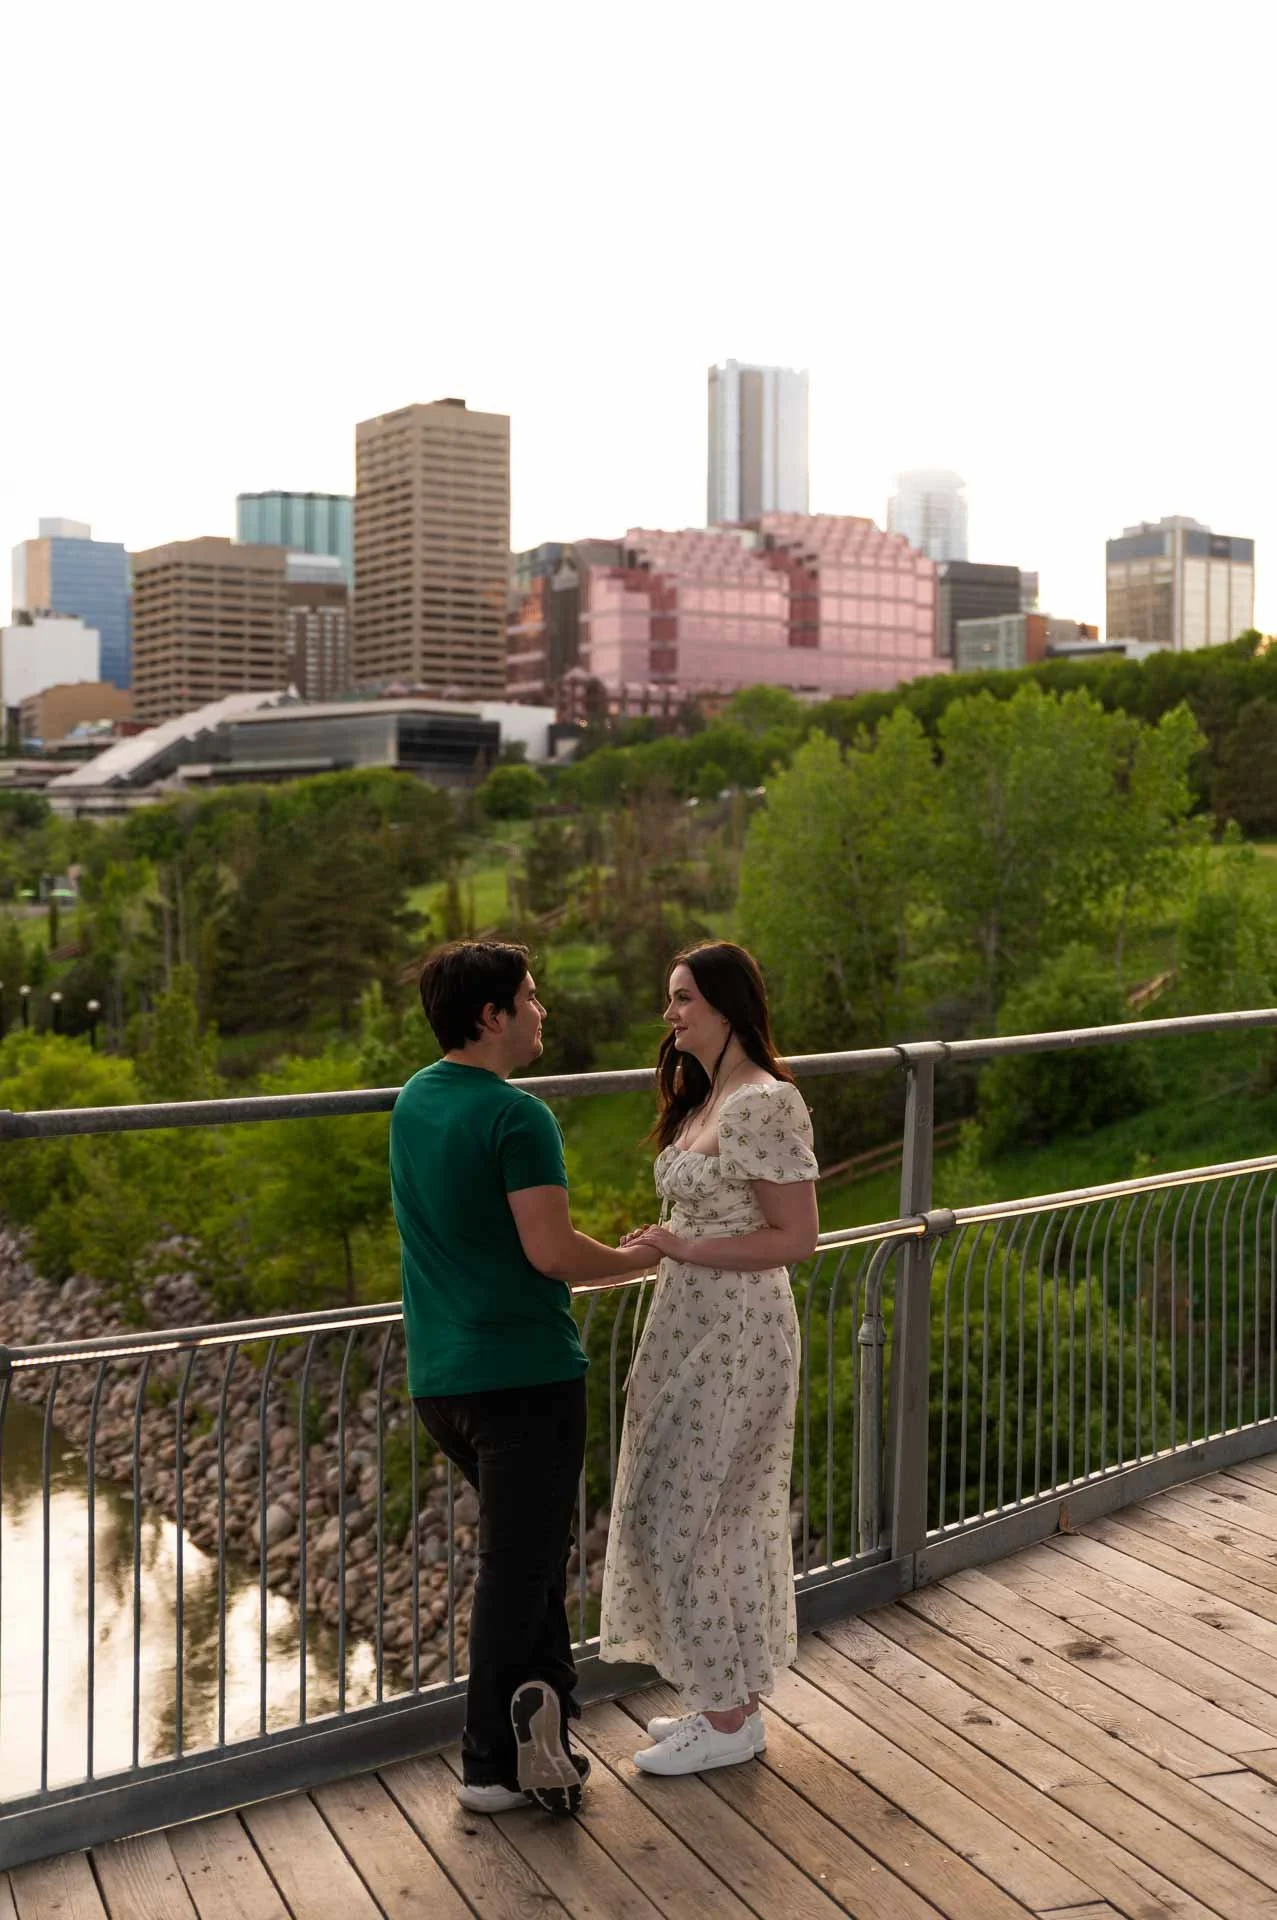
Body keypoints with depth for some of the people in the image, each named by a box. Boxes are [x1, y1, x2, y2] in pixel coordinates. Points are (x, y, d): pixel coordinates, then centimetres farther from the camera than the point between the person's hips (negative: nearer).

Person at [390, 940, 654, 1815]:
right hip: (523, 1370, -8)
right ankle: (494, 1764, 9)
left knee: (532, 1547, 21)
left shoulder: (412, 1103, 10)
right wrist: (632, 1258, -4)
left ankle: (540, 1720, 24)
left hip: (440, 1374, 8)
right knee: (518, 1567, 2)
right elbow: (552, 1250, -22)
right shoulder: (517, 1116, -18)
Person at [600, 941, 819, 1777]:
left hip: (733, 1336, -10)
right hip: (698, 1325, 10)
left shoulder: (764, 1105, -19)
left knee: (676, 1515, -3)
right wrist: (668, 1244, 7)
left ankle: (728, 1717, 11)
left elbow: (797, 1237, -20)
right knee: (726, 1517, 16)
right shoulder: (706, 1100, 11)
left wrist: (686, 1250, -23)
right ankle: (731, 1697, 28)